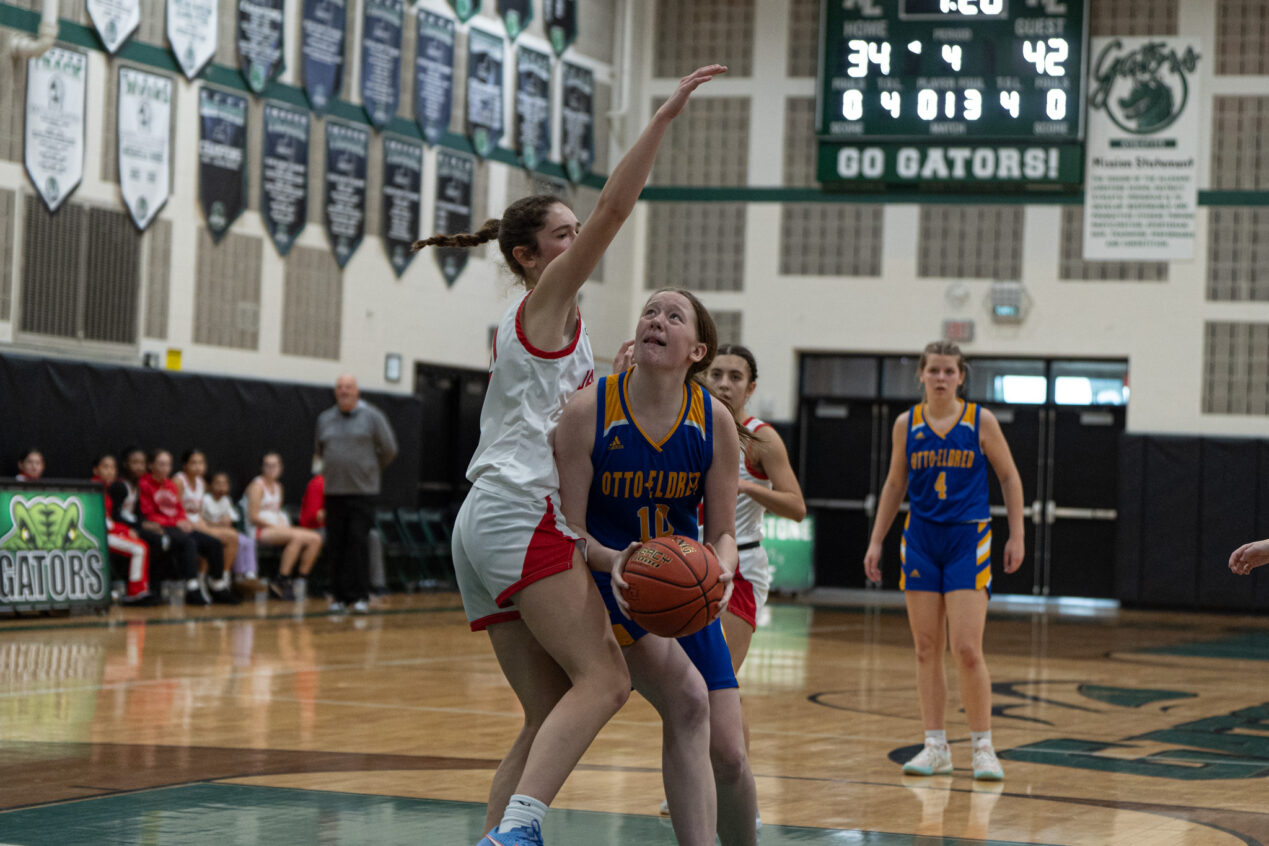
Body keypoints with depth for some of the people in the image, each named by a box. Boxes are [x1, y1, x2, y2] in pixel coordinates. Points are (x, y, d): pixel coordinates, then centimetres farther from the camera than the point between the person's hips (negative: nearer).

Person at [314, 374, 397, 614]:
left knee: (358, 543, -9)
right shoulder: (325, 419, 12)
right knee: (336, 546, 2)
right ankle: (341, 596, 8)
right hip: (334, 492, 4)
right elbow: (319, 449, 26)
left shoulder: (372, 417, -1)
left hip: (362, 491, -4)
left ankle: (360, 596, -5)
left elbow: (389, 449, 3)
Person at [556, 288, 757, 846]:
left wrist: (720, 570, -26)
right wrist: (613, 562, -34)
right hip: (608, 578, -3)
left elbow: (721, 534, -2)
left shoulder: (716, 421, -9)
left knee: (728, 750, -2)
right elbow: (569, 527, -13)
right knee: (686, 702, -28)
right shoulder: (588, 411, -17)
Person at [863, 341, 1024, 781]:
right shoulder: (907, 424, 4)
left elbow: (1009, 477, 5)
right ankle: (936, 747, 11)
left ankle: (983, 747, 0)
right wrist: (876, 542, 11)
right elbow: (895, 485, 14)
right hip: (920, 538, 3)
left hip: (968, 538, -3)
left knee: (967, 650, -10)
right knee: (926, 650, 4)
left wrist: (1016, 535, 1)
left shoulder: (981, 421, -3)